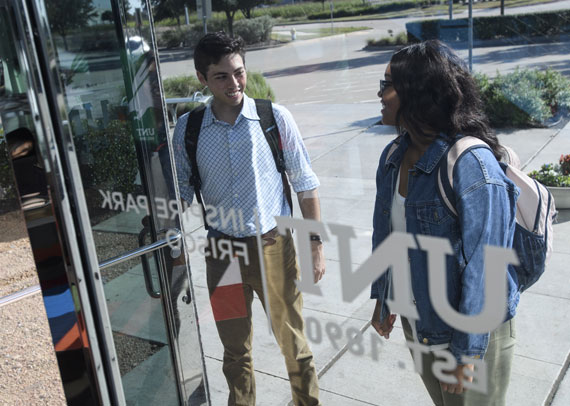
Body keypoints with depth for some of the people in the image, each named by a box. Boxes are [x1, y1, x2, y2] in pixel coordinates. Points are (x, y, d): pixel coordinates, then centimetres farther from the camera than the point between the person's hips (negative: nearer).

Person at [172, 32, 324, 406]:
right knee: (234, 346, 18)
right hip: (222, 248, 2)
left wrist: (316, 243, -3)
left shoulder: (275, 117, -9)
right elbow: (182, 190, 7)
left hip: (273, 245, -2)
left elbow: (305, 184, -3)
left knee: (293, 339, 13)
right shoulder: (188, 128, -4)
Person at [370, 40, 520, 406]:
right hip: (418, 326, 7)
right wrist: (383, 299, 12)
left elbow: (482, 267, -25)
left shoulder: (471, 166, -27)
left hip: (469, 333, -7)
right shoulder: (394, 156, -3)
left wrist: (465, 353, -20)